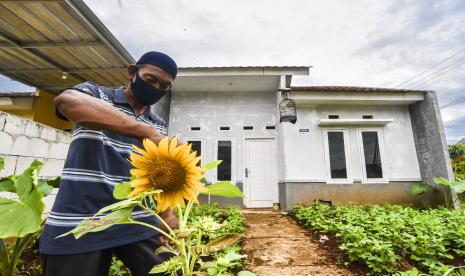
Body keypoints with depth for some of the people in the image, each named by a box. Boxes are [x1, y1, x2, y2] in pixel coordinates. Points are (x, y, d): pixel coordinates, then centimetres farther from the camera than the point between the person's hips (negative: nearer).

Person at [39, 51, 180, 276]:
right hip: (79, 221, -3)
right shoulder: (96, 93, -1)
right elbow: (67, 100, -25)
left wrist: (168, 215, -3)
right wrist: (147, 132, -34)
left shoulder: (159, 126, 11)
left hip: (137, 221, 4)